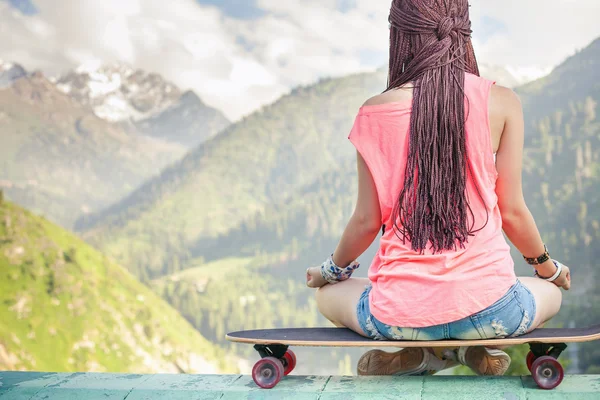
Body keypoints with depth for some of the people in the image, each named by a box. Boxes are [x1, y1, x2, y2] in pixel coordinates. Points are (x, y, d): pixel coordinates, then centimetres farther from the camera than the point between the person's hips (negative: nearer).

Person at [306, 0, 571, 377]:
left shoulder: (376, 113, -4)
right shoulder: (501, 102, -5)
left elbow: (367, 220, 1)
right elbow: (512, 212, 0)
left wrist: (332, 269, 22)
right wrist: (548, 267, 21)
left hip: (401, 314, 0)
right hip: (486, 308, 1)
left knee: (328, 294, 34)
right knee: (550, 293, 35)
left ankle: (424, 356, 8)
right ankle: (478, 346, 5)